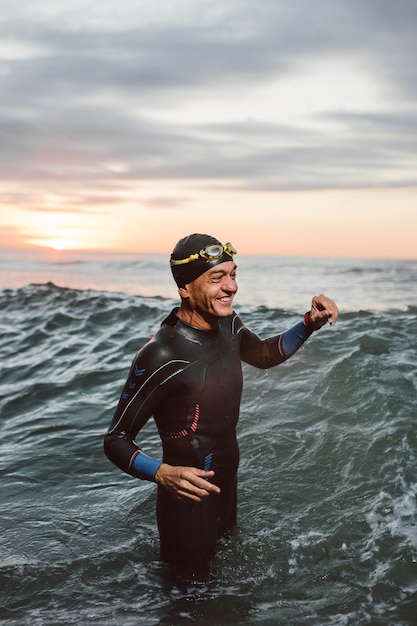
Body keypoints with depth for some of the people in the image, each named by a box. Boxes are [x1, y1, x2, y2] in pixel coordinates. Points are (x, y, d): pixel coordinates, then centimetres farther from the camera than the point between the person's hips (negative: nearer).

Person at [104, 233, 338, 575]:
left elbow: (264, 354, 15)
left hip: (227, 482, 8)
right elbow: (116, 440, -23)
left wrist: (309, 323, -1)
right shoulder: (159, 356, -30)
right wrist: (164, 474, -41)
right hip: (189, 498, -7)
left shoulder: (226, 322, -7)